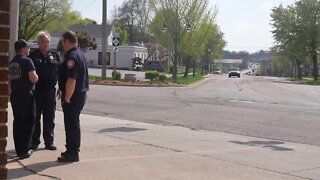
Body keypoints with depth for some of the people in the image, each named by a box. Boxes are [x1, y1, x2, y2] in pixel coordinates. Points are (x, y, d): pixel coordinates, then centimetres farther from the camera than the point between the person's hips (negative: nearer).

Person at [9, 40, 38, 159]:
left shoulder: (12, 63, 13)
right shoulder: (27, 61, -12)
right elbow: (33, 79, -19)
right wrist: (37, 76, 2)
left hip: (15, 96, 8)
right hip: (26, 95, -8)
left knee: (17, 122, 12)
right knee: (28, 122, -1)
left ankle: (19, 149, 17)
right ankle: (24, 150, -2)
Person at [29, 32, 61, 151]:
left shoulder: (54, 55, 9)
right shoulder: (33, 55, 0)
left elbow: (60, 70, 8)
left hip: (50, 91, 2)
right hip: (36, 91, -2)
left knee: (49, 118, 8)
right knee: (35, 117, 5)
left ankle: (49, 142, 16)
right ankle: (34, 142, 14)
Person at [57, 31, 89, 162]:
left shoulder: (71, 57, -19)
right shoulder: (80, 54, 14)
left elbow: (71, 80, -26)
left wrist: (67, 98, -19)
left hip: (73, 96, -10)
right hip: (81, 93, 10)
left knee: (72, 124, -3)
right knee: (73, 123, 17)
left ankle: (73, 153, 3)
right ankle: (72, 150, 27)